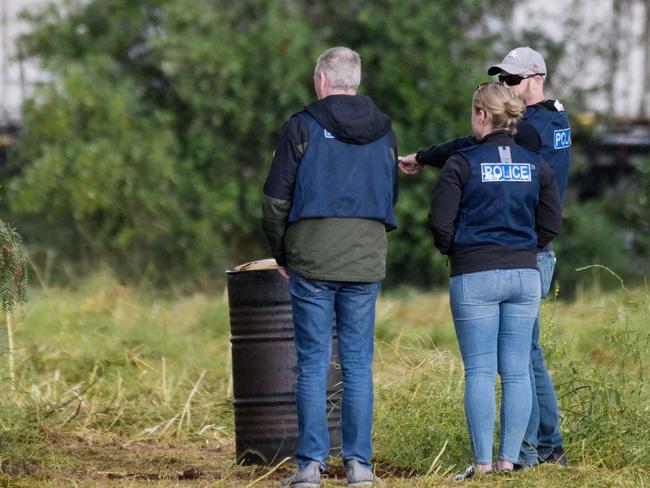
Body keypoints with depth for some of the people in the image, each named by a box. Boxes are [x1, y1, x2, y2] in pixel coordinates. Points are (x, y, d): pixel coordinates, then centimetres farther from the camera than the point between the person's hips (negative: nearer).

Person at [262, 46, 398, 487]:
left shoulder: (303, 127, -4)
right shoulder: (383, 132, 10)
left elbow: (277, 200, -3)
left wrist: (282, 255, 9)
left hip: (312, 262, -3)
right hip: (367, 263, 3)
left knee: (313, 364, 0)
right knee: (358, 365, 5)